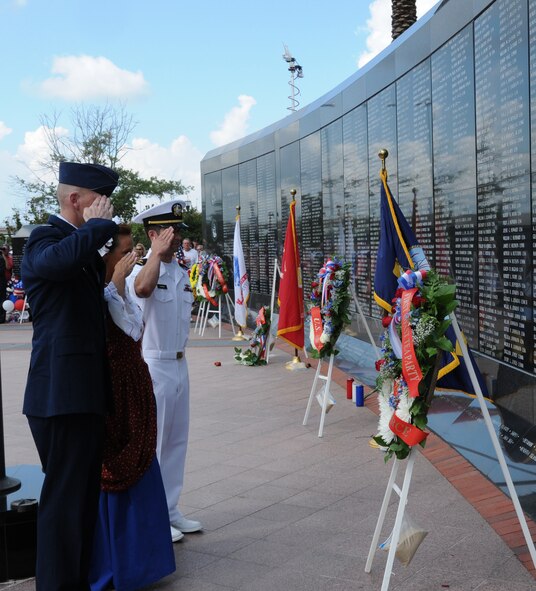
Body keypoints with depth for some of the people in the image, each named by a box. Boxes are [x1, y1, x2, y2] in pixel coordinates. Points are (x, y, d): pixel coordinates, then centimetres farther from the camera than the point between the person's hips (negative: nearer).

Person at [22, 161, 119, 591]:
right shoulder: (45, 239, -10)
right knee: (64, 497, -3)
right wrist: (98, 225, -20)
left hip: (86, 392, 10)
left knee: (85, 495, 17)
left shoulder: (85, 244, 19)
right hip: (63, 393, -10)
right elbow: (60, 260, -35)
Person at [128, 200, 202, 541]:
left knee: (177, 441, 14)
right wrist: (158, 253, -32)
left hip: (179, 365, 8)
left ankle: (170, 511, 26)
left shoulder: (182, 274, 11)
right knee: (150, 444, 1)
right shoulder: (142, 270, -13)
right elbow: (143, 288, -39)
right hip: (152, 367, -8)